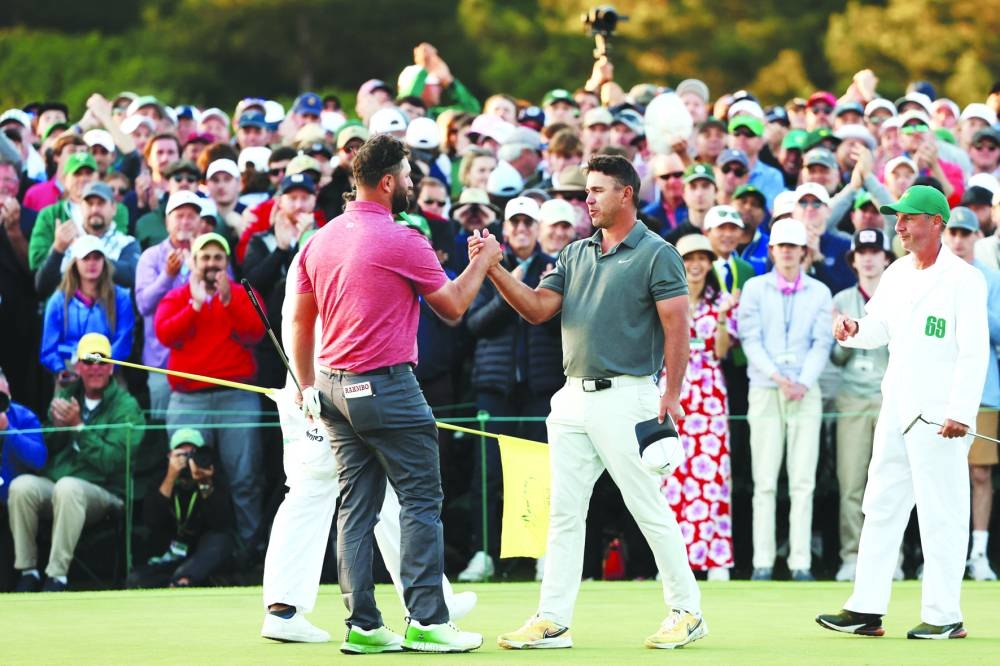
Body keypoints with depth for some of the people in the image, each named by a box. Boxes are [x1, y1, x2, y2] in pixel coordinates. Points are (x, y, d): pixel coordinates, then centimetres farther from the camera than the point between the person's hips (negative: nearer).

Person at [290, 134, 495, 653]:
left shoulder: (319, 241, 9)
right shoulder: (402, 241, -11)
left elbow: (300, 321, 14)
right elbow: (453, 305, 1)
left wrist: (308, 386, 22)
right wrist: (483, 261, 16)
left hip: (333, 388, 7)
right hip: (386, 386, -7)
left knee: (356, 507, 8)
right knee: (420, 500, -2)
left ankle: (362, 625, 6)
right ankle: (426, 621, -6)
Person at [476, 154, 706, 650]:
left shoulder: (656, 254, -5)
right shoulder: (575, 254, 14)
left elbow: (676, 327, -10)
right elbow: (538, 309, 7)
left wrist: (672, 396, -16)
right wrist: (494, 270, -7)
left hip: (626, 399, -7)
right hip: (573, 399, 7)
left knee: (650, 509, -3)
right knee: (563, 512, 5)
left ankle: (687, 612, 7)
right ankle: (553, 619, 7)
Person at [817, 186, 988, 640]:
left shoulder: (964, 279, -9)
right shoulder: (897, 274, 13)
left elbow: (974, 350, -15)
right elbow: (877, 329, 20)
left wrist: (961, 411, -22)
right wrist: (852, 329, -4)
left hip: (939, 415, -8)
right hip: (896, 411, 8)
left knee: (940, 513, -4)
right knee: (880, 506, 9)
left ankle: (944, 616, 1)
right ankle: (866, 610, 13)